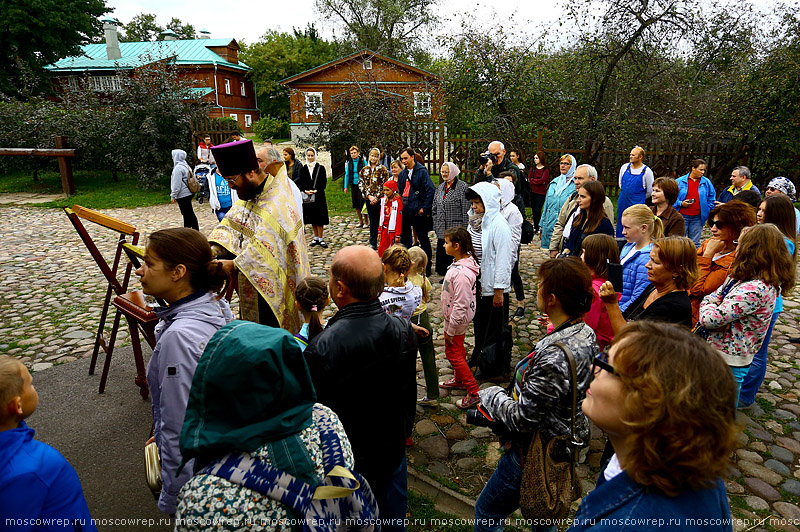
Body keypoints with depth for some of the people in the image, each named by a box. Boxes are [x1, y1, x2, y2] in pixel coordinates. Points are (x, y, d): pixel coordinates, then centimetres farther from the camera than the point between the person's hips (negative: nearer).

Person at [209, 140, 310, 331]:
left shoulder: (277, 203, -24)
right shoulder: (249, 194, 6)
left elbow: (264, 251, -31)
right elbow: (231, 224, 1)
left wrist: (234, 264, -28)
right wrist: (213, 249, -15)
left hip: (270, 288, -8)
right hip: (251, 285, 9)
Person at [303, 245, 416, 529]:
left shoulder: (322, 349, -32)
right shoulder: (404, 330, -14)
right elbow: (409, 396, 1)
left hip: (347, 462, -4)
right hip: (393, 450, 5)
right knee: (392, 519, 27)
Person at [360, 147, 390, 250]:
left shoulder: (383, 169, 0)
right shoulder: (364, 170, 9)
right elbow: (361, 184, 5)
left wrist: (377, 197, -12)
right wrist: (369, 196, -8)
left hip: (379, 199, -3)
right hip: (369, 199, 3)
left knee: (381, 220, -3)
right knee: (372, 221, 10)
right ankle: (373, 244, 17)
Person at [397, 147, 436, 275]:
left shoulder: (422, 171, -9)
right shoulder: (402, 174, 13)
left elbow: (430, 190, -15)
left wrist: (424, 208, -16)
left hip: (418, 212, -7)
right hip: (405, 211, 7)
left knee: (423, 238, 3)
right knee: (404, 237, 14)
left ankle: (427, 266, 12)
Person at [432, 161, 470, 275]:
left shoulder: (462, 187, -7)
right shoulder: (440, 187, 15)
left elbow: (466, 210, -11)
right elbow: (435, 209, 19)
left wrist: (464, 228, -14)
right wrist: (436, 226, 13)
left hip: (456, 228, -7)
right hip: (442, 230, 7)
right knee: (442, 252, 11)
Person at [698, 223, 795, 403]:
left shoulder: (755, 290, -26)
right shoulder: (739, 278, 3)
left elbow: (709, 319, -29)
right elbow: (713, 296, 13)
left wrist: (707, 307, -6)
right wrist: (711, 303, -10)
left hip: (728, 363, -9)